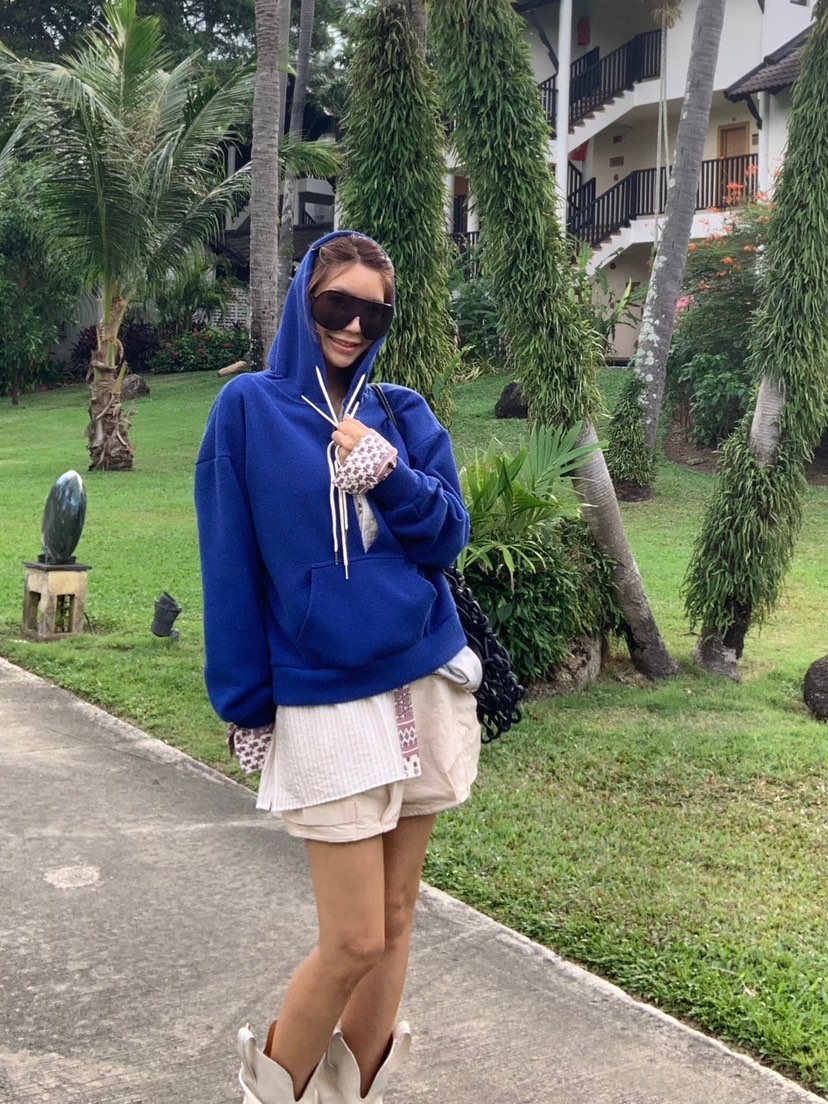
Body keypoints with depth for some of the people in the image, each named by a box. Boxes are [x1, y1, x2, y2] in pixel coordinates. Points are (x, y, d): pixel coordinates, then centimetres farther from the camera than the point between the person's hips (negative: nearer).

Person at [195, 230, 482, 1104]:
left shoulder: (404, 416, 8)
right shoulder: (249, 409, -3)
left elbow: (448, 536, 1)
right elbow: (231, 567, -3)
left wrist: (388, 473, -16)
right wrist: (244, 703, -3)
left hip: (425, 686, 4)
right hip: (324, 703, -4)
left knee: (394, 918, 10)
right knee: (354, 939, -3)